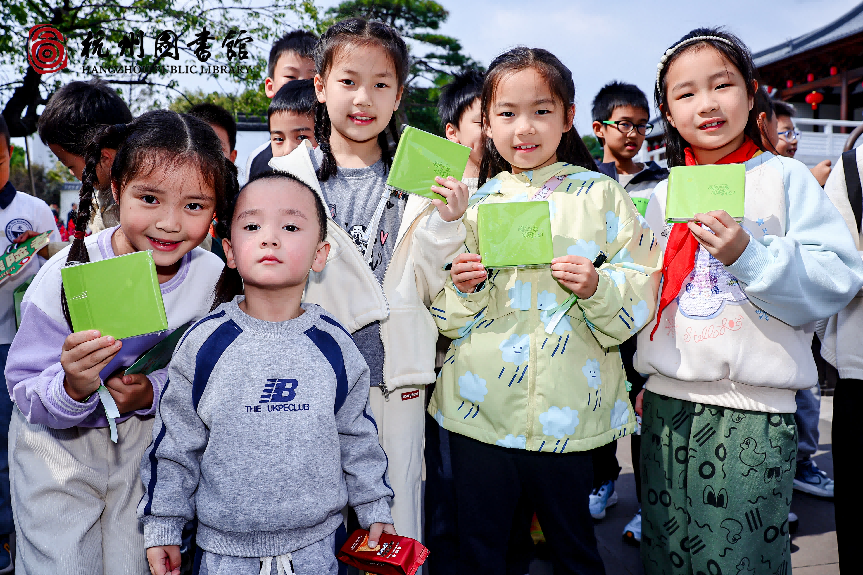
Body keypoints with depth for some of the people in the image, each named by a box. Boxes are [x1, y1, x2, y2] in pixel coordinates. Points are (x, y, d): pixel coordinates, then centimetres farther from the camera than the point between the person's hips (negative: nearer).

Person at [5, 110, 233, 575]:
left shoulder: (213, 278, -17)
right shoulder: (65, 275, -24)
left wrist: (154, 392, -23)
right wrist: (72, 388, -41)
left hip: (147, 434, 2)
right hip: (58, 444, -2)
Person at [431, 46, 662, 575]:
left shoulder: (599, 195, 0)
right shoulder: (475, 202, 6)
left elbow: (642, 289, -1)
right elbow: (444, 316, 9)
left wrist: (597, 287, -19)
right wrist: (464, 288, -11)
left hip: (565, 412, -1)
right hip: (479, 408, 2)